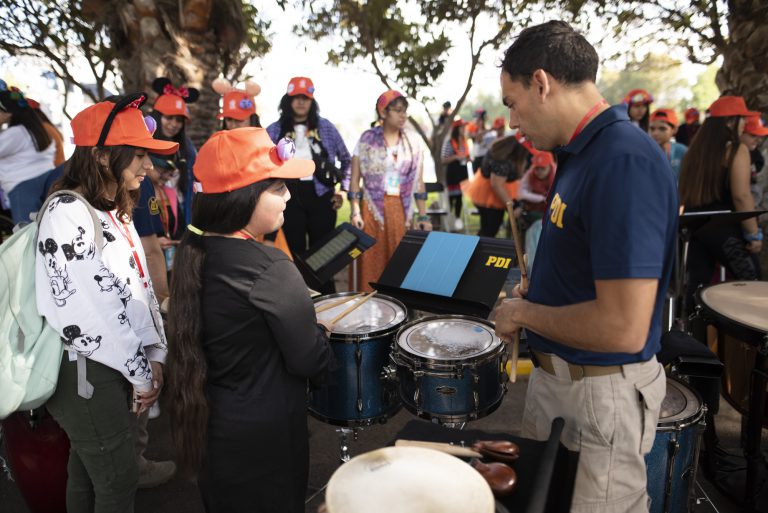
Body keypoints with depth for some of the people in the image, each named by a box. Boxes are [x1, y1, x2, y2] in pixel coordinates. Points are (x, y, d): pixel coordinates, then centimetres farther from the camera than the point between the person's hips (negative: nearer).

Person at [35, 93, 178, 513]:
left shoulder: (115, 210, 10)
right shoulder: (66, 212, -18)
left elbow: (139, 287, 9)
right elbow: (91, 308, -21)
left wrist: (154, 355, 2)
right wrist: (141, 373, -13)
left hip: (115, 368, 8)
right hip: (86, 374, -8)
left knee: (89, 473, 22)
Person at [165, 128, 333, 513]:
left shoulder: (194, 252, -5)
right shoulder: (269, 269, -28)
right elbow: (311, 362, -21)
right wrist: (321, 333, -1)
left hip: (208, 424, 7)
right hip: (264, 434, -7)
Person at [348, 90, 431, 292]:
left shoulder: (413, 143, 8)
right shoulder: (367, 139, -1)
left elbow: (418, 182, 10)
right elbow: (355, 179, -1)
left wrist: (423, 216, 6)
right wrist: (355, 212, -10)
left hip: (402, 211, 3)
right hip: (372, 209, -3)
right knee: (371, 262, -1)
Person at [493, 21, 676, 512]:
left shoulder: (624, 161, -26)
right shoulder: (583, 152, 5)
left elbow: (624, 328, -30)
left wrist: (524, 314, -18)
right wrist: (536, 296, 7)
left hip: (600, 394, -9)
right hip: (555, 374, 9)